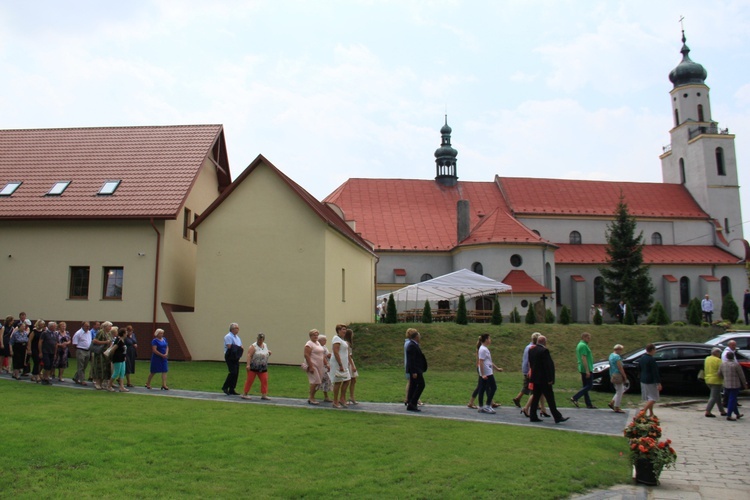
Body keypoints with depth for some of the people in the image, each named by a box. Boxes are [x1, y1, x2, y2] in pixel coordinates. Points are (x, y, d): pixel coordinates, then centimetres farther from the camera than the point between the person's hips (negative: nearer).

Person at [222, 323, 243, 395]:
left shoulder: (237, 337, 19)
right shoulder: (228, 337, -8)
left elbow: (240, 347, 19)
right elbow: (229, 347, -18)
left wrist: (241, 349, -3)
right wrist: (238, 348, -8)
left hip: (236, 357, 8)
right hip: (230, 357, -8)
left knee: (236, 373, 5)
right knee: (233, 372, -14)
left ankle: (232, 390, 11)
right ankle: (225, 387, -1)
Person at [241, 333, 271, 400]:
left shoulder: (265, 345, 10)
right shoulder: (253, 346, -10)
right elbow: (249, 355, -18)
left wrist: (269, 353, 2)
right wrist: (248, 364, -27)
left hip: (263, 368, 6)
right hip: (253, 367, -6)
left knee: (264, 380, 0)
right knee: (249, 380, 0)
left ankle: (264, 394, 7)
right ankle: (244, 394, 10)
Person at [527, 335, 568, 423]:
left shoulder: (531, 350, 8)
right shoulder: (544, 351, -17)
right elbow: (547, 366, -18)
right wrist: (550, 379, -15)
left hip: (535, 378, 8)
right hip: (543, 379, -8)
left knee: (536, 397, 12)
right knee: (550, 398, -4)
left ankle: (533, 416, 13)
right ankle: (557, 417, 1)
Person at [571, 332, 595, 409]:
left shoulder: (580, 345, 17)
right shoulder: (583, 345, -15)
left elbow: (577, 357, 22)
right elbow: (583, 358, -21)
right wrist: (587, 370, -23)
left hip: (582, 369, 10)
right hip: (586, 369, -10)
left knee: (586, 386, 11)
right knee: (589, 386, -6)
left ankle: (588, 404, 14)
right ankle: (574, 398, -10)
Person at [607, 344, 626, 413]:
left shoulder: (611, 355, 13)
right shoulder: (617, 357, -17)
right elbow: (620, 368, -19)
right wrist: (625, 376, -10)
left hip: (613, 376, 10)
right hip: (618, 376, -10)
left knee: (621, 390, 18)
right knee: (619, 392, -2)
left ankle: (612, 403, 16)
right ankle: (617, 408, 3)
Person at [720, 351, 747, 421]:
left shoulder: (722, 364, 3)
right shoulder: (736, 364, -12)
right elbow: (741, 375, -7)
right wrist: (745, 384, 6)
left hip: (726, 385, 5)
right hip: (735, 385, -5)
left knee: (732, 400, 18)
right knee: (732, 400, -3)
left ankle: (737, 414, 29)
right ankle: (729, 416, -5)